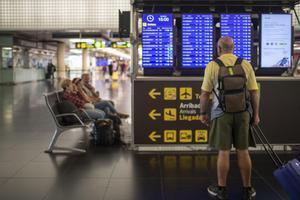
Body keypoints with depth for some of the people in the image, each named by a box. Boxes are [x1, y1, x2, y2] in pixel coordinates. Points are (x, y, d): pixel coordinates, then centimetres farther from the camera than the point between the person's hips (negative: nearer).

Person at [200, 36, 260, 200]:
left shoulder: (212, 65, -4)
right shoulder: (246, 65, 2)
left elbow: (205, 93, -3)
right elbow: (254, 92, 2)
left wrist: (203, 113, 8)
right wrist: (255, 114, 11)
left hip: (221, 113, -2)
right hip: (242, 113, 2)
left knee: (223, 152, 5)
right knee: (243, 151, 9)